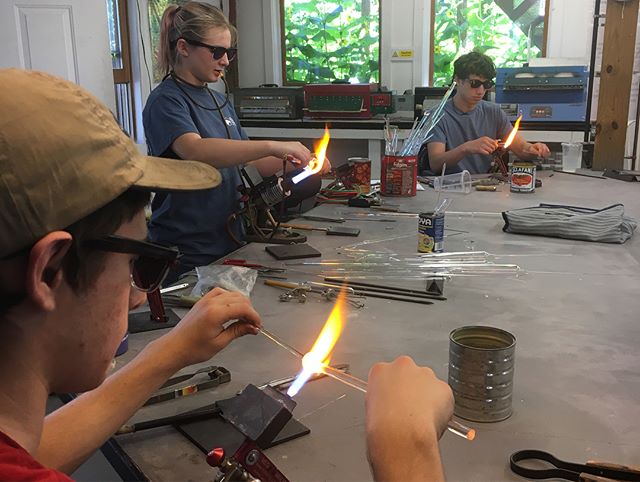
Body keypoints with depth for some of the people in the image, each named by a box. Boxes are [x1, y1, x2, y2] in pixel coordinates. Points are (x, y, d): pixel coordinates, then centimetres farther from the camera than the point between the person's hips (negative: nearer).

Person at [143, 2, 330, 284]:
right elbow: (195, 152, -32)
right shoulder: (166, 101, -12)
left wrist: (293, 162, -3)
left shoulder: (219, 101, 12)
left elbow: (249, 162, 15)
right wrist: (273, 146, -35)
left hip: (228, 239, 7)